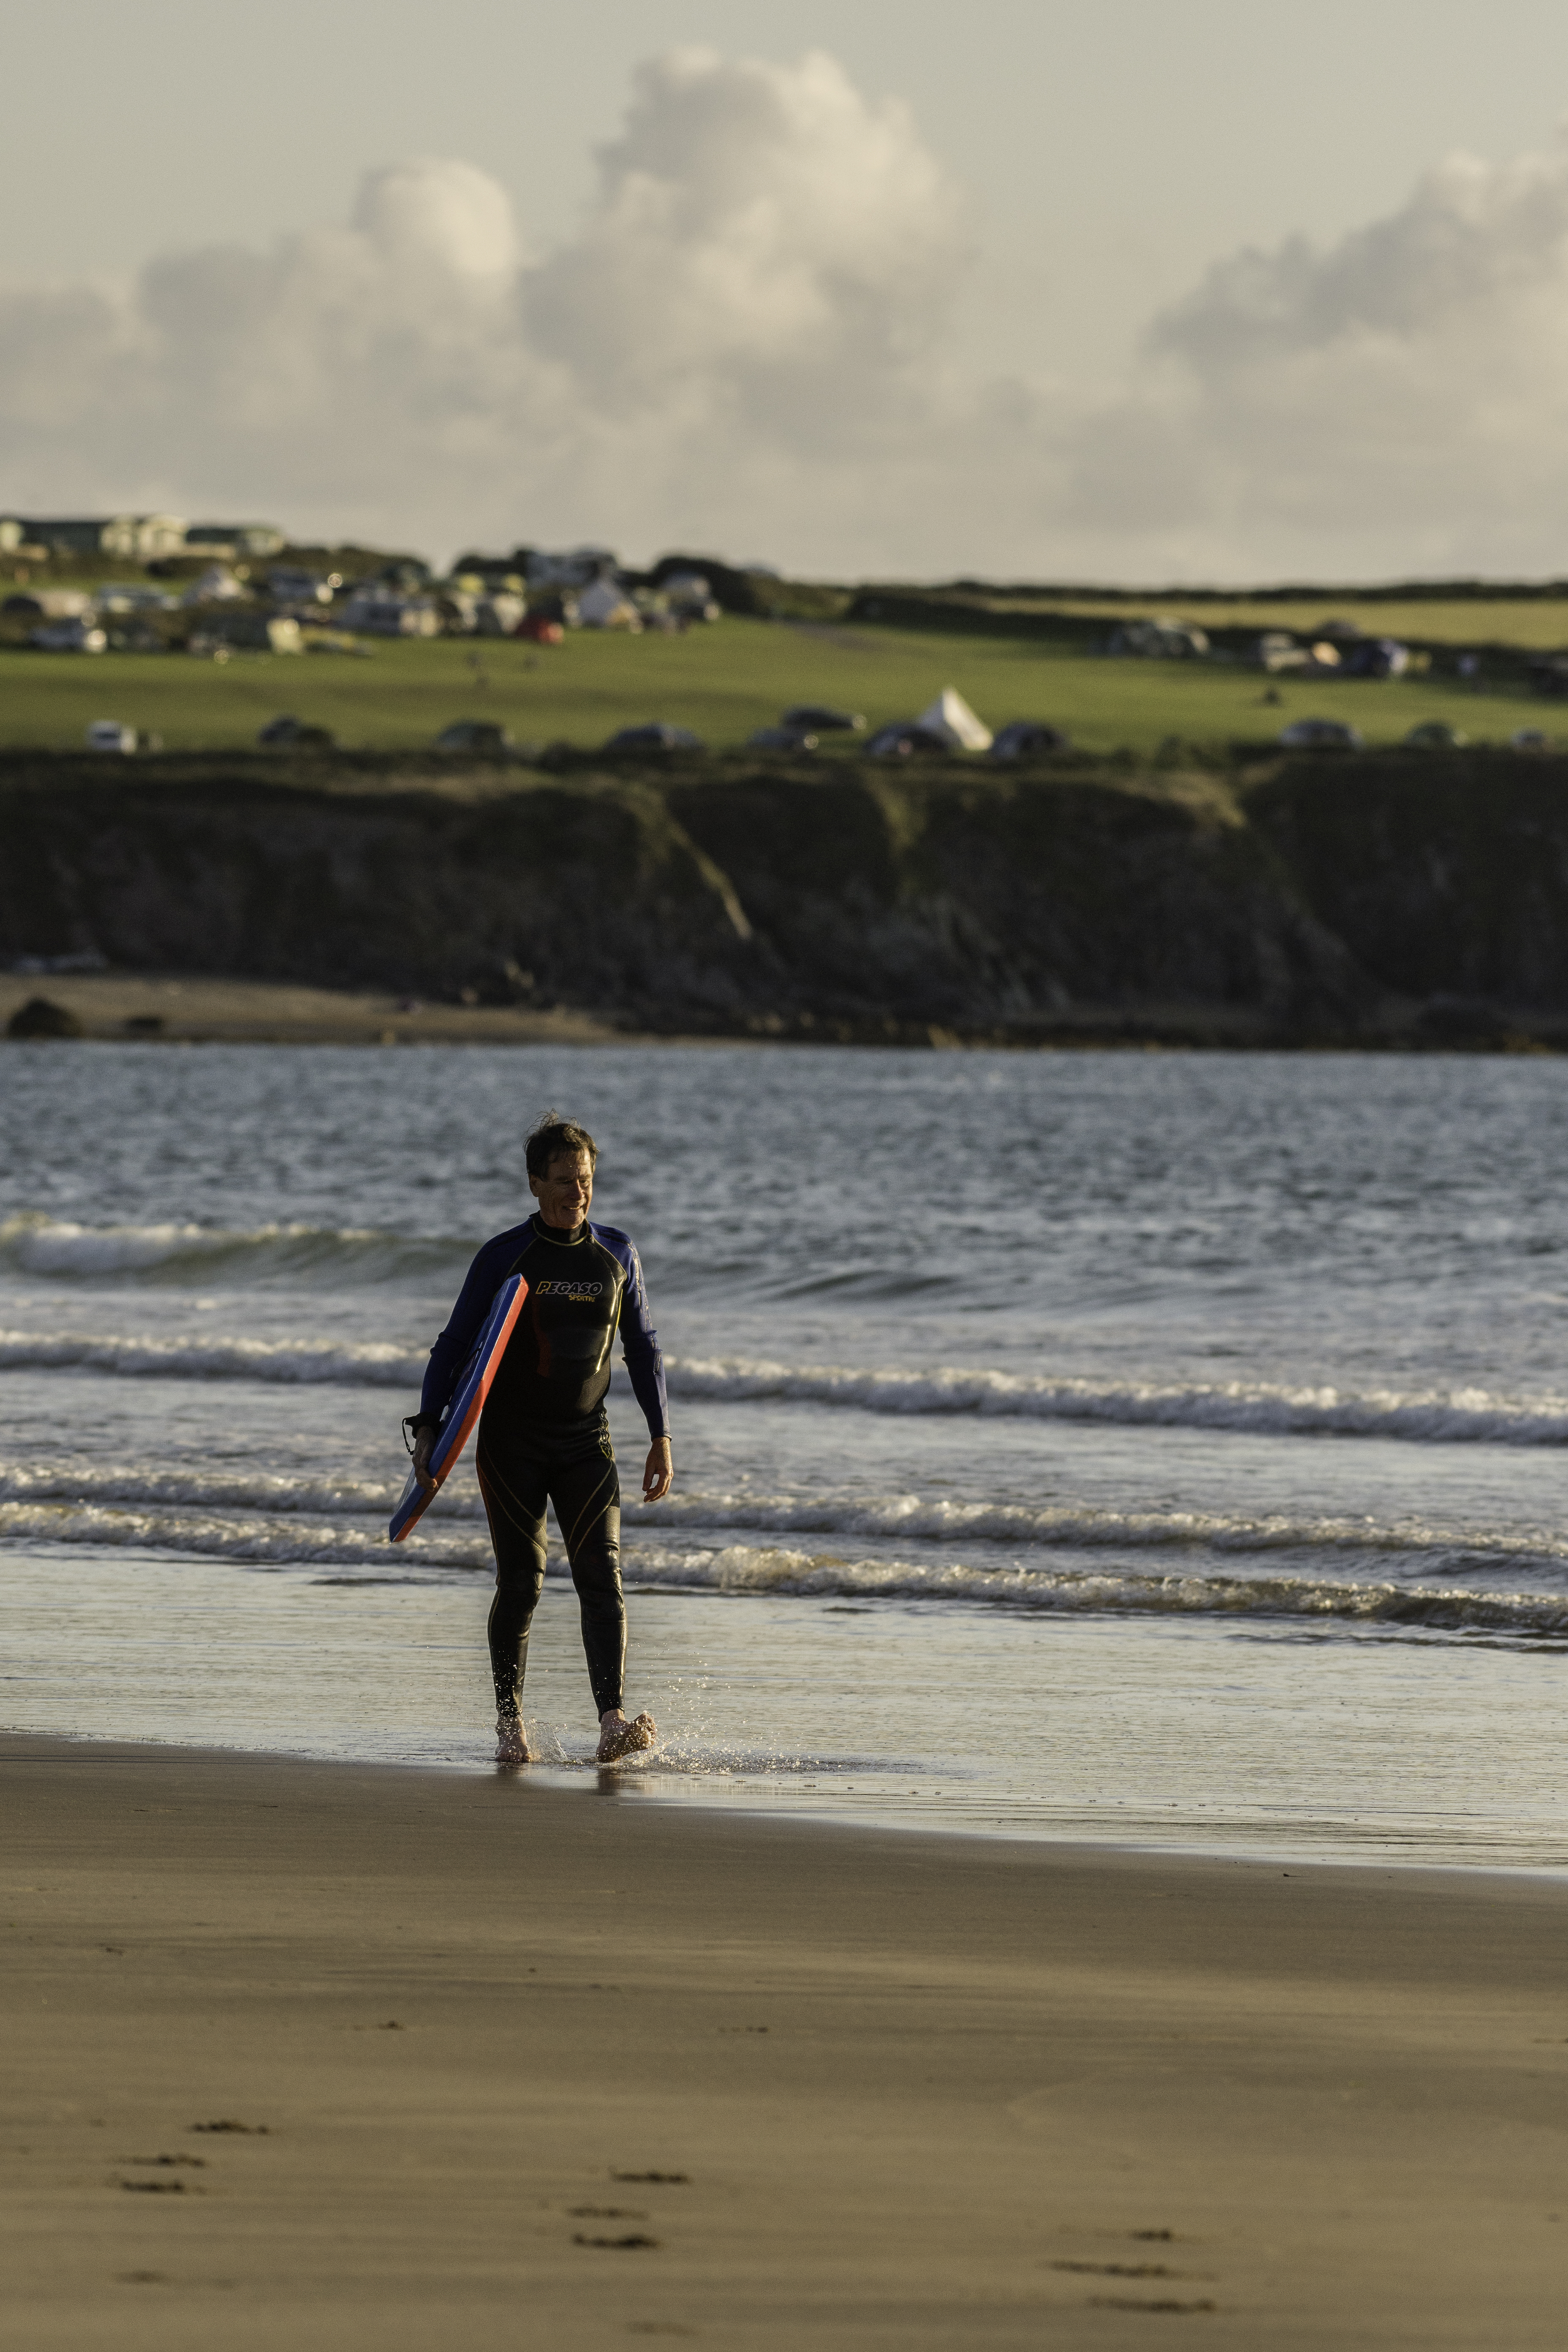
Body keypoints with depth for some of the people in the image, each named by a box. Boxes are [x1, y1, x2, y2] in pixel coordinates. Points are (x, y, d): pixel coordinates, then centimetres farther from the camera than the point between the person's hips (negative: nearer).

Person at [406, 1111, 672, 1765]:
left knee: (602, 1576, -12)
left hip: (585, 1441, 2)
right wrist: (427, 1429, -13)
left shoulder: (617, 1255, 5)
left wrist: (661, 1437, 10)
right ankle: (510, 1726, 12)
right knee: (521, 1584, -2)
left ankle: (612, 1723, -21)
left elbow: (643, 1349, 14)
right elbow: (455, 1346, -2)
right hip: (512, 1442, -2)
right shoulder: (504, 1259, -5)